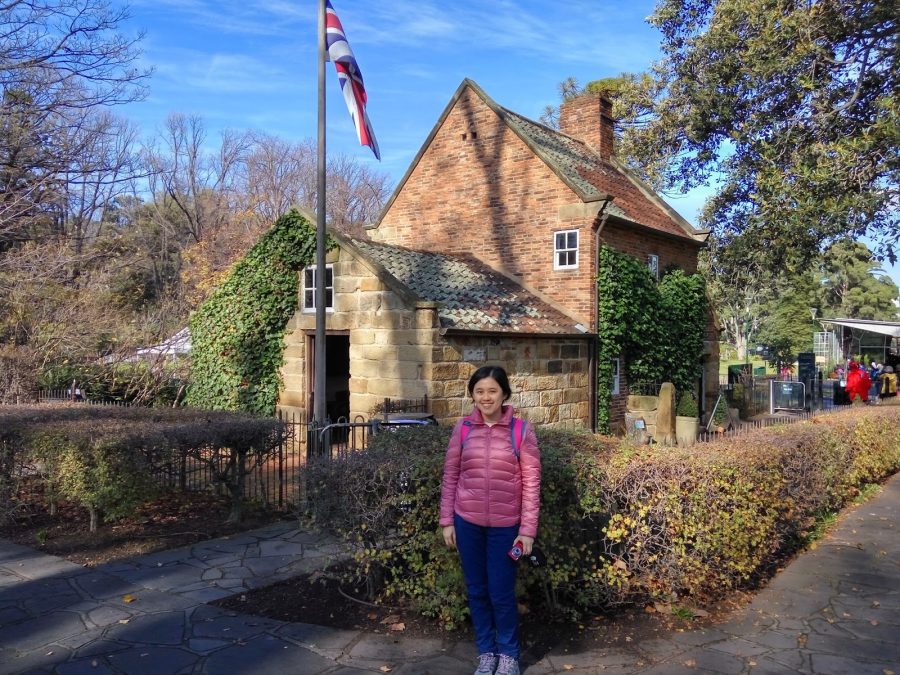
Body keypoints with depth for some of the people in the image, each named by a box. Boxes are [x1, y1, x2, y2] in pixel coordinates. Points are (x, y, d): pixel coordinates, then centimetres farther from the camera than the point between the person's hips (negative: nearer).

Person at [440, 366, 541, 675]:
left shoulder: (521, 430, -7)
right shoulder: (463, 428, -2)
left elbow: (531, 482, -5)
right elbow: (450, 476, 4)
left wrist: (528, 529, -8)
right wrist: (447, 521, 2)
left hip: (505, 525, -2)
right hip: (467, 522, 2)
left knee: (501, 593, 5)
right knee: (477, 591, 13)